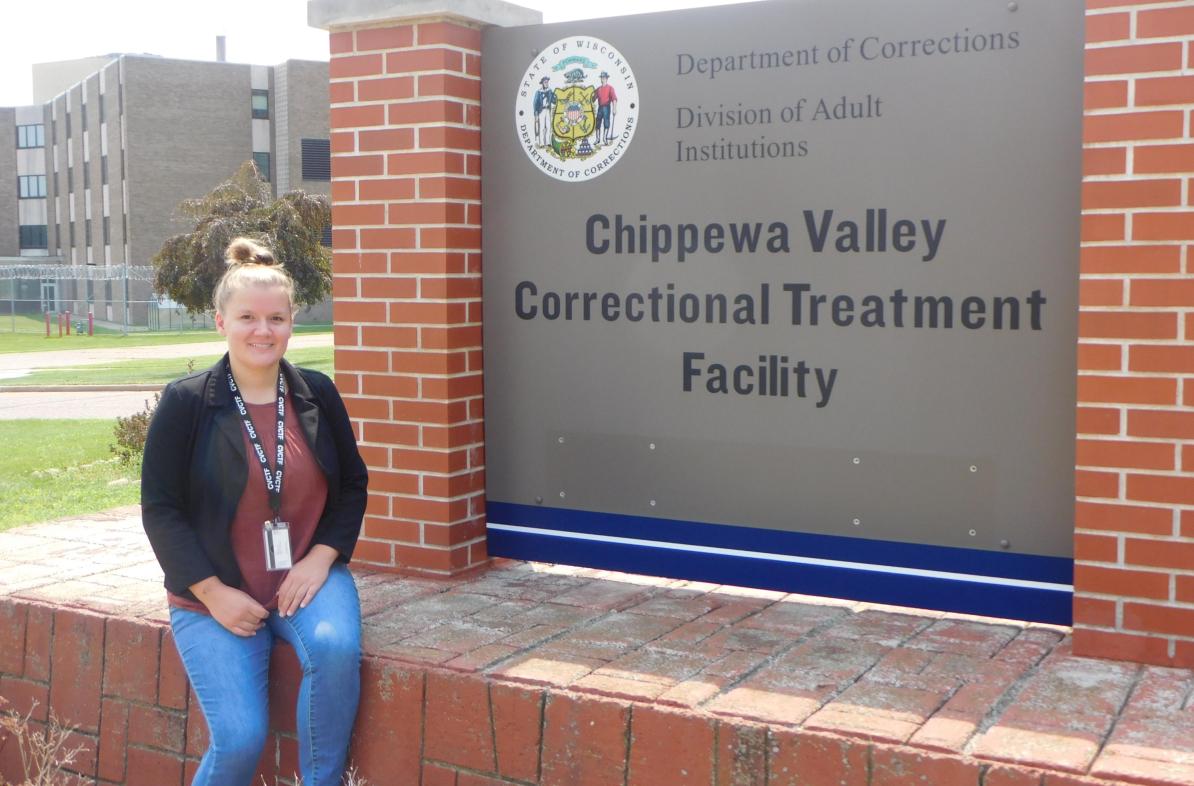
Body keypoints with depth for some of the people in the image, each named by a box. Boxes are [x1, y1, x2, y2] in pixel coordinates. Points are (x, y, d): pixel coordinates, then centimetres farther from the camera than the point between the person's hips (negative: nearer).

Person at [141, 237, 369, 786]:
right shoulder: (186, 402, -6)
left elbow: (352, 484, 10)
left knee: (336, 647, -30)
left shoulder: (317, 394, 2)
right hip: (216, 591, -2)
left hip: (307, 575, 2)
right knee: (240, 739, -16)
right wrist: (213, 592, -11)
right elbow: (160, 509, -4)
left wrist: (321, 557, -6)